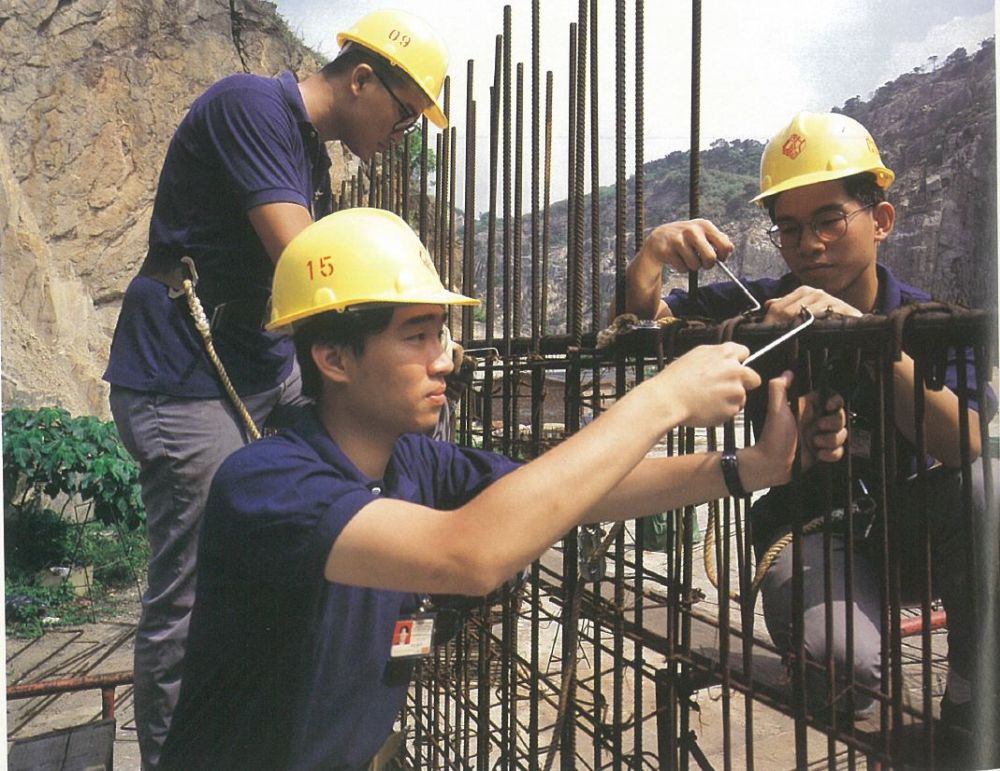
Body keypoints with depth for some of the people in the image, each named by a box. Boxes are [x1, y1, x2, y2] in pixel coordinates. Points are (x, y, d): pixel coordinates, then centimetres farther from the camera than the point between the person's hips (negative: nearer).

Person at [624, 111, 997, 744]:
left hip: (910, 526, 1)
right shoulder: (760, 308, -4)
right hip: (810, 527, -1)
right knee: (840, 659, -30)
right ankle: (852, 698, 10)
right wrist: (651, 257, -32)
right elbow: (640, 326, -10)